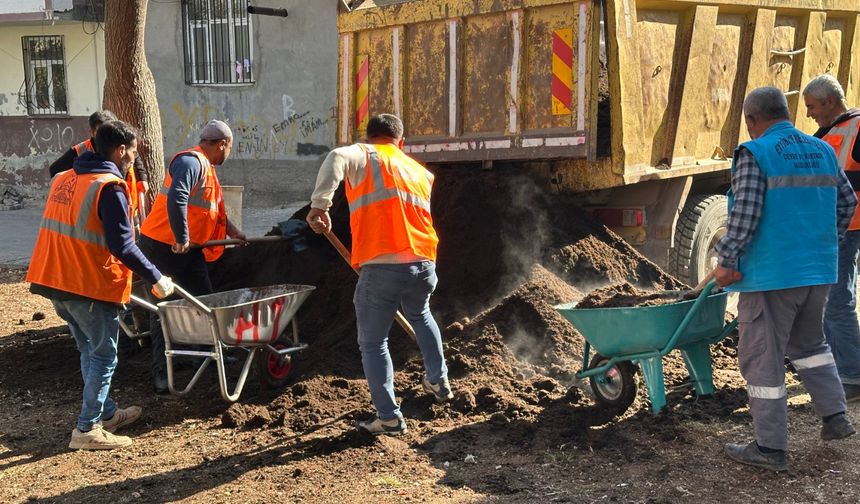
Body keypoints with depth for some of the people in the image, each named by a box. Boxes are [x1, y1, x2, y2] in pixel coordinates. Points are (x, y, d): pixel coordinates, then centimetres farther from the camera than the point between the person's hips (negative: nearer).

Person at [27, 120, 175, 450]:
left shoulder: (63, 180, 12)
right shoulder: (109, 187, -15)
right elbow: (122, 245, -20)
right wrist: (156, 279, -12)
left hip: (54, 281, 9)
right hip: (91, 287, -9)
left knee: (90, 351, 20)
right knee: (104, 356, 3)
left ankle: (106, 413, 31)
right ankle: (87, 429, 5)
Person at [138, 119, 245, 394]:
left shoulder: (206, 168, 15)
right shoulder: (191, 162, -18)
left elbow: (212, 209, 25)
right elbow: (176, 199, -33)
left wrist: (232, 231, 19)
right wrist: (182, 239, -29)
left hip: (189, 248, 10)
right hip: (163, 246, -10)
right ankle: (160, 371, 4)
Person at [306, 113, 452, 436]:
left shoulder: (364, 156, 6)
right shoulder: (420, 171, 22)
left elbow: (337, 158, -17)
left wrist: (320, 205, -18)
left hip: (381, 268, -5)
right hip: (423, 265, 5)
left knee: (373, 343, 12)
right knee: (421, 316, 36)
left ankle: (390, 418, 11)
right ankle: (439, 382, 45)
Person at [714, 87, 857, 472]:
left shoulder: (754, 154, -12)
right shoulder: (822, 150, 10)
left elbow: (744, 213, -19)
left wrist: (726, 260, -11)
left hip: (770, 274, -7)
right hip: (819, 270, 7)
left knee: (762, 357, 3)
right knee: (809, 342, 28)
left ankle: (770, 448, 8)